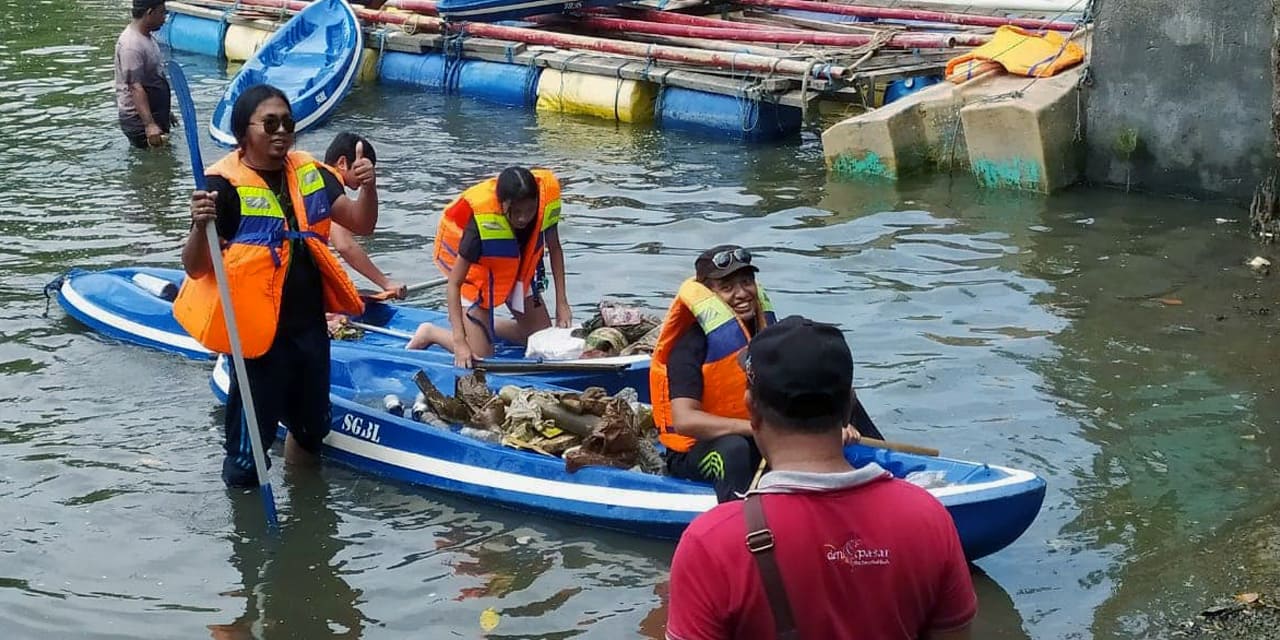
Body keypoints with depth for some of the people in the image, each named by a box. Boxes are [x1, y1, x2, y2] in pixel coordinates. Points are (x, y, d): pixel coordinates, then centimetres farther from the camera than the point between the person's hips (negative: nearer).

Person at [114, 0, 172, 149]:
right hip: (139, 120, -10)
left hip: (154, 114, 10)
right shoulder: (131, 45, -22)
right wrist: (149, 125, -36)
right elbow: (136, 88, -29)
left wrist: (165, 111, 29)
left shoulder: (146, 36, 11)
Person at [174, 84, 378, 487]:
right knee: (250, 439, 3)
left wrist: (368, 188, -13)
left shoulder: (308, 174, 4)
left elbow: (361, 224, 6)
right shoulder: (226, 185, -15)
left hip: (309, 325, 6)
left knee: (311, 428, 23)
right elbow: (195, 268, -18)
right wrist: (201, 225, -38)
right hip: (259, 332, -6)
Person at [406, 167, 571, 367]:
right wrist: (459, 342, -40)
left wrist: (562, 303, -9)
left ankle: (485, 325, 29)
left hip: (515, 267, 5)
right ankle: (431, 333, 16)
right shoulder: (482, 223, -39)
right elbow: (454, 283, -33)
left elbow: (554, 249, -6)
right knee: (480, 356, -11)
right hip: (475, 269, -5)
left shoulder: (547, 196, -27)